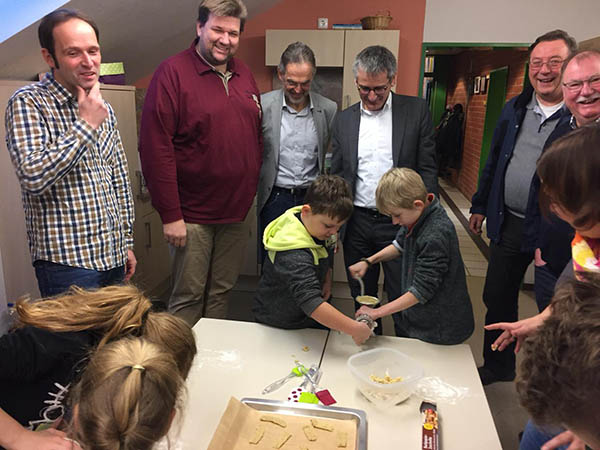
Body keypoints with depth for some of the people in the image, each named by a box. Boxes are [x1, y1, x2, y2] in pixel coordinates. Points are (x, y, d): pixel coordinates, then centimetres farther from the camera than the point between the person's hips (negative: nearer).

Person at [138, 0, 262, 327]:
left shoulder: (244, 76, 12)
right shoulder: (173, 72, -8)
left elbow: (256, 138, 17)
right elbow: (155, 147, -14)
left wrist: (253, 193, 11)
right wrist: (170, 214, -15)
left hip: (237, 214, 6)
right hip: (192, 216, -5)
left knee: (221, 294, 16)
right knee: (188, 298, 5)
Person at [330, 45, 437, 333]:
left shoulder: (417, 110, -1)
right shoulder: (343, 119, 7)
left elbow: (428, 169, -2)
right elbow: (336, 177, 10)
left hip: (400, 222, -3)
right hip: (357, 223, 3)